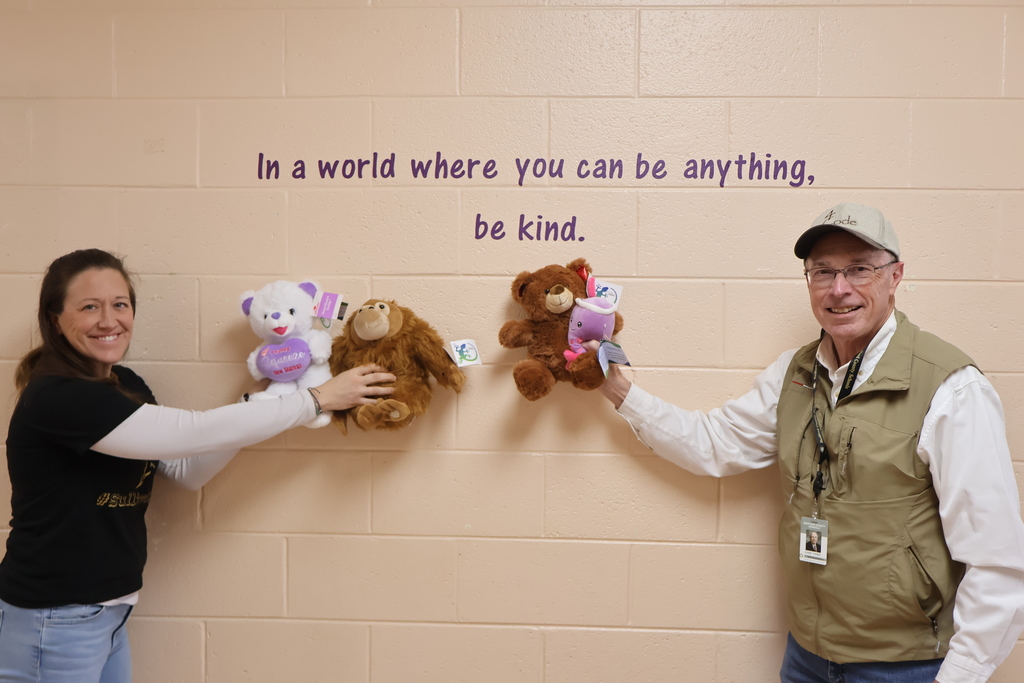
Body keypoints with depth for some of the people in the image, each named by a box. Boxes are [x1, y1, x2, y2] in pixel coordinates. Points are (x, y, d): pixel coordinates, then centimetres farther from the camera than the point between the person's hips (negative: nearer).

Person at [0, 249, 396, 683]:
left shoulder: (126, 385, 5)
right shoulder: (55, 398, -22)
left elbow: (187, 470, 4)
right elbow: (190, 433, -27)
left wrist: (256, 411, -10)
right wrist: (318, 399, -22)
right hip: (53, 624, -7)